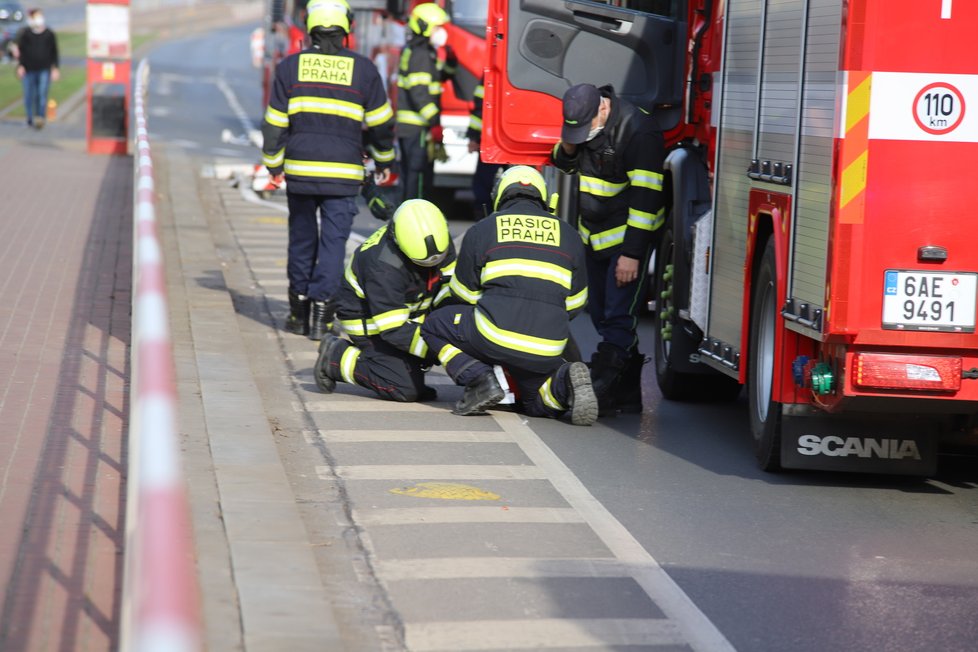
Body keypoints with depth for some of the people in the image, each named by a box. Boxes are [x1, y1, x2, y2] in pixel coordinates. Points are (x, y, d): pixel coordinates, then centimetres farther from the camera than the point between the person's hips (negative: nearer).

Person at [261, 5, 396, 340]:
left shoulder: (290, 66, 3)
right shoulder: (363, 69, 0)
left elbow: (275, 123, 5)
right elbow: (380, 123, 7)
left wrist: (273, 164, 17)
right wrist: (384, 161, 22)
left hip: (300, 170, 2)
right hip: (344, 173, -2)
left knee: (302, 238, 13)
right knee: (333, 241, 2)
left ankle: (299, 312, 19)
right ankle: (321, 314, -4)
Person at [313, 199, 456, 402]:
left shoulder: (438, 239, -16)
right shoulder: (384, 266, -35)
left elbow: (447, 289, -4)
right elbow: (394, 330, -32)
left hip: (410, 313, 7)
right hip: (368, 322, -7)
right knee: (406, 390, -17)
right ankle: (336, 357, 0)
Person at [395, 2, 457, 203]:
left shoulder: (414, 51, 18)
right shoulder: (420, 54, -14)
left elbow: (442, 76, 28)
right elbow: (419, 92, -22)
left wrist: (450, 61, 9)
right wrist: (434, 122, -24)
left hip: (407, 127, 10)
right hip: (419, 128, -10)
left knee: (409, 175, 15)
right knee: (420, 174, -8)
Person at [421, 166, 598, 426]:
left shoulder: (481, 230, 10)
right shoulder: (568, 234, 17)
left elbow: (463, 293, 16)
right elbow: (575, 302, 21)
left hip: (494, 336, -3)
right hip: (546, 351, 3)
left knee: (434, 325, 21)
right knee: (537, 404, 27)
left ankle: (478, 378, -2)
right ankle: (564, 382, -7)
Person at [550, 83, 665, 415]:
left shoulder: (638, 130, -23)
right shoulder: (581, 121, 2)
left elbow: (646, 196, -23)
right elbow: (565, 163, 18)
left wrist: (632, 253, -24)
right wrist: (568, 147, -8)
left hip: (628, 238, -9)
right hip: (596, 236, 9)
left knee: (618, 321, -11)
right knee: (601, 316, 12)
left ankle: (600, 394, -12)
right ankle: (627, 396, 19)